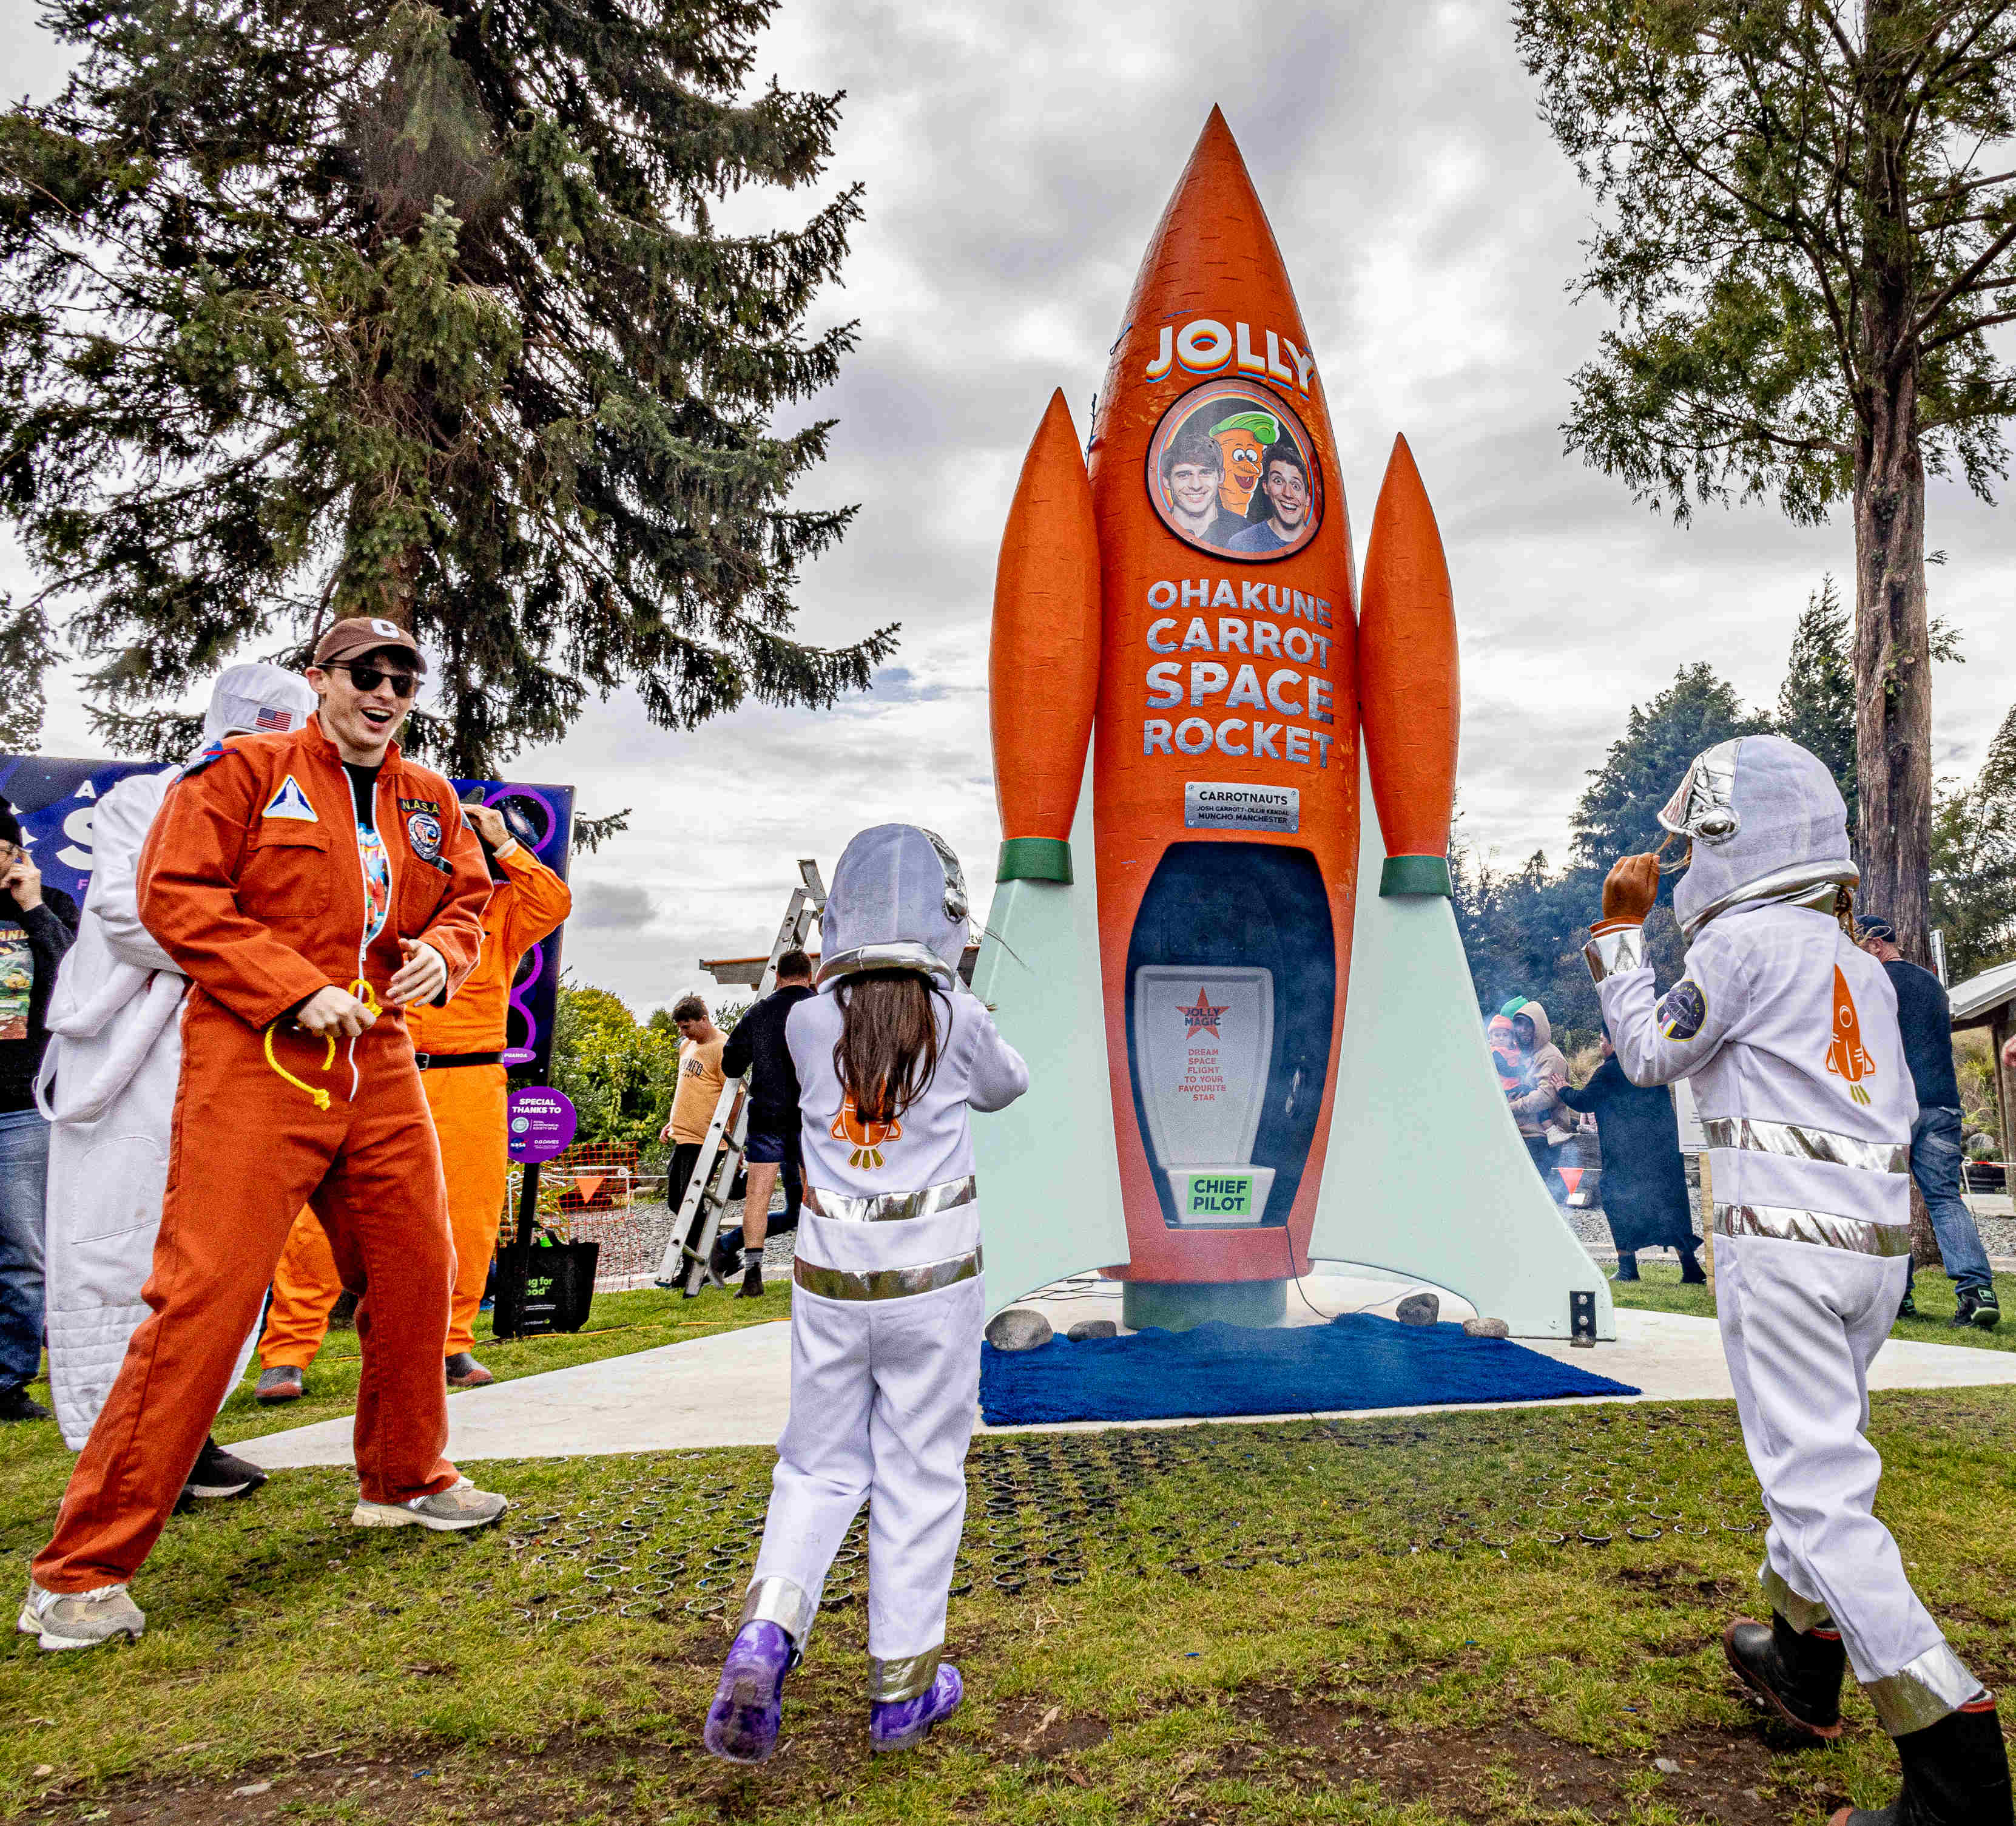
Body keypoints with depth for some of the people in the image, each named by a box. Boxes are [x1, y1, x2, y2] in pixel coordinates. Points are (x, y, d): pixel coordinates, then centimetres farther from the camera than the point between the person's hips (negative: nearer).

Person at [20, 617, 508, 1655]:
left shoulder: (428, 803, 15)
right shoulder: (244, 773, -1)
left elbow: (466, 901, 22)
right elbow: (173, 892, -8)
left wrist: (442, 951, -2)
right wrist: (295, 990, -16)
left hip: (379, 1065, 6)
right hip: (252, 1063, -6)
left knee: (416, 1274, 12)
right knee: (204, 1296, -10)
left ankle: (403, 1480, 34)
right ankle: (82, 1570, 3)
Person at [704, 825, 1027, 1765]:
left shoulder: (808, 1023, -6)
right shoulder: (957, 1019, -10)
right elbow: (1006, 1087, 10)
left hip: (831, 1282, 2)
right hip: (932, 1283, -2)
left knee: (818, 1469, 19)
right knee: (919, 1479, 12)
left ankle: (765, 1637, 2)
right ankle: (901, 1687, 23)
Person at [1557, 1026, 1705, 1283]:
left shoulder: (1608, 1072, -8)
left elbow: (1584, 1102, -4)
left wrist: (1564, 1089, 15)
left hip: (1625, 1154, -6)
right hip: (1663, 1148, 6)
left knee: (1619, 1202, 3)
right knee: (1668, 1201, 10)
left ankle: (1627, 1267, -1)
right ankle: (1690, 1266, 7)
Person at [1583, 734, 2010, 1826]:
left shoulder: (1745, 940, -10)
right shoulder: (1860, 963, 15)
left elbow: (1651, 1057, 0)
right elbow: (1898, 1111, 18)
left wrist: (1620, 932, 7)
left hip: (1784, 1245, -9)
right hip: (1878, 1243, 9)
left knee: (1818, 1490, -7)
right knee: (1820, 1447, 23)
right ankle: (1803, 1663, 39)